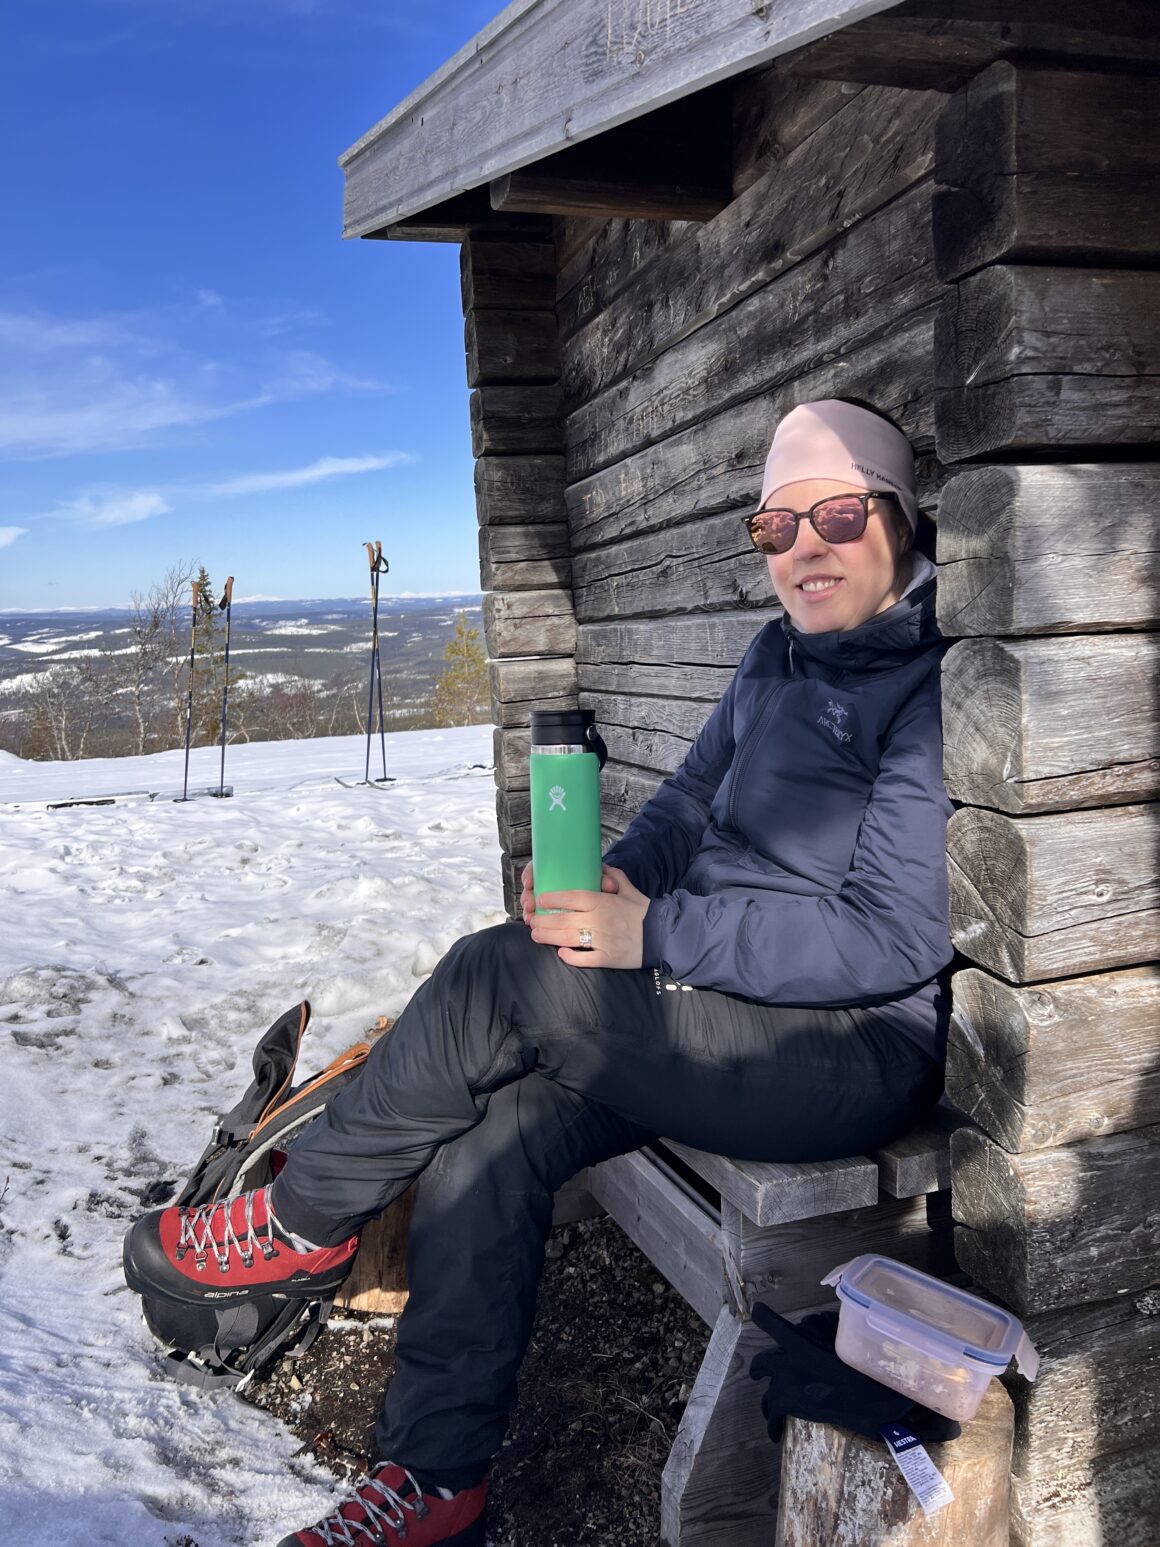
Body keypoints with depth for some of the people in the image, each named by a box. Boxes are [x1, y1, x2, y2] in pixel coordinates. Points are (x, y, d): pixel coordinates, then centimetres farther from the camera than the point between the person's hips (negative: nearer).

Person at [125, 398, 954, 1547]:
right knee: (491, 1128, -12)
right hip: (720, 996, 7)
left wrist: (658, 934, -23)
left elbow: (895, 937, -22)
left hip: (864, 1045, -7)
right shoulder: (778, 656, 11)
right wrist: (618, 876, -7)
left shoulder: (936, 686, -15)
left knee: (505, 976, -20)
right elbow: (692, 802, 16)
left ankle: (305, 1223, 5)